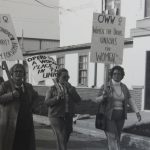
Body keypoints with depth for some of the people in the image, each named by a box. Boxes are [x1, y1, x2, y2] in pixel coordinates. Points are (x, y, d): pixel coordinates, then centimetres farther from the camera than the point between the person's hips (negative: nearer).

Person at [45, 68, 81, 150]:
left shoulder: (71, 88, 8)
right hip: (56, 117, -5)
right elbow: (47, 102, -12)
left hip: (68, 118, 5)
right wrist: (57, 98, -28)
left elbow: (78, 100, -4)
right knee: (61, 138, -14)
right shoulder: (52, 89, -3)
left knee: (65, 139, 12)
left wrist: (70, 90, -16)